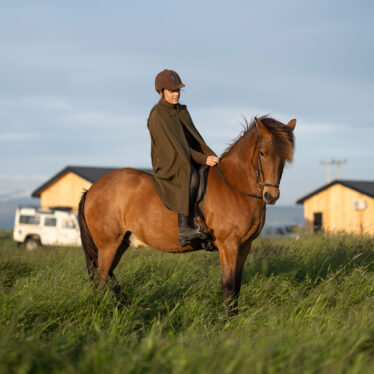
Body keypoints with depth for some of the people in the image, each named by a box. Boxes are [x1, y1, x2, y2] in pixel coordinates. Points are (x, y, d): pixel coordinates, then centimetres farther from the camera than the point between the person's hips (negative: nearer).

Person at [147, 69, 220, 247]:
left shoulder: (182, 111, 13)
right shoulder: (157, 116, -12)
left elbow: (195, 138, 13)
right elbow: (175, 147, -16)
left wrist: (211, 156, -4)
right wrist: (203, 159, -20)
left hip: (188, 162, 8)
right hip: (168, 167, -8)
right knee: (192, 177, -36)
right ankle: (184, 228, -40)